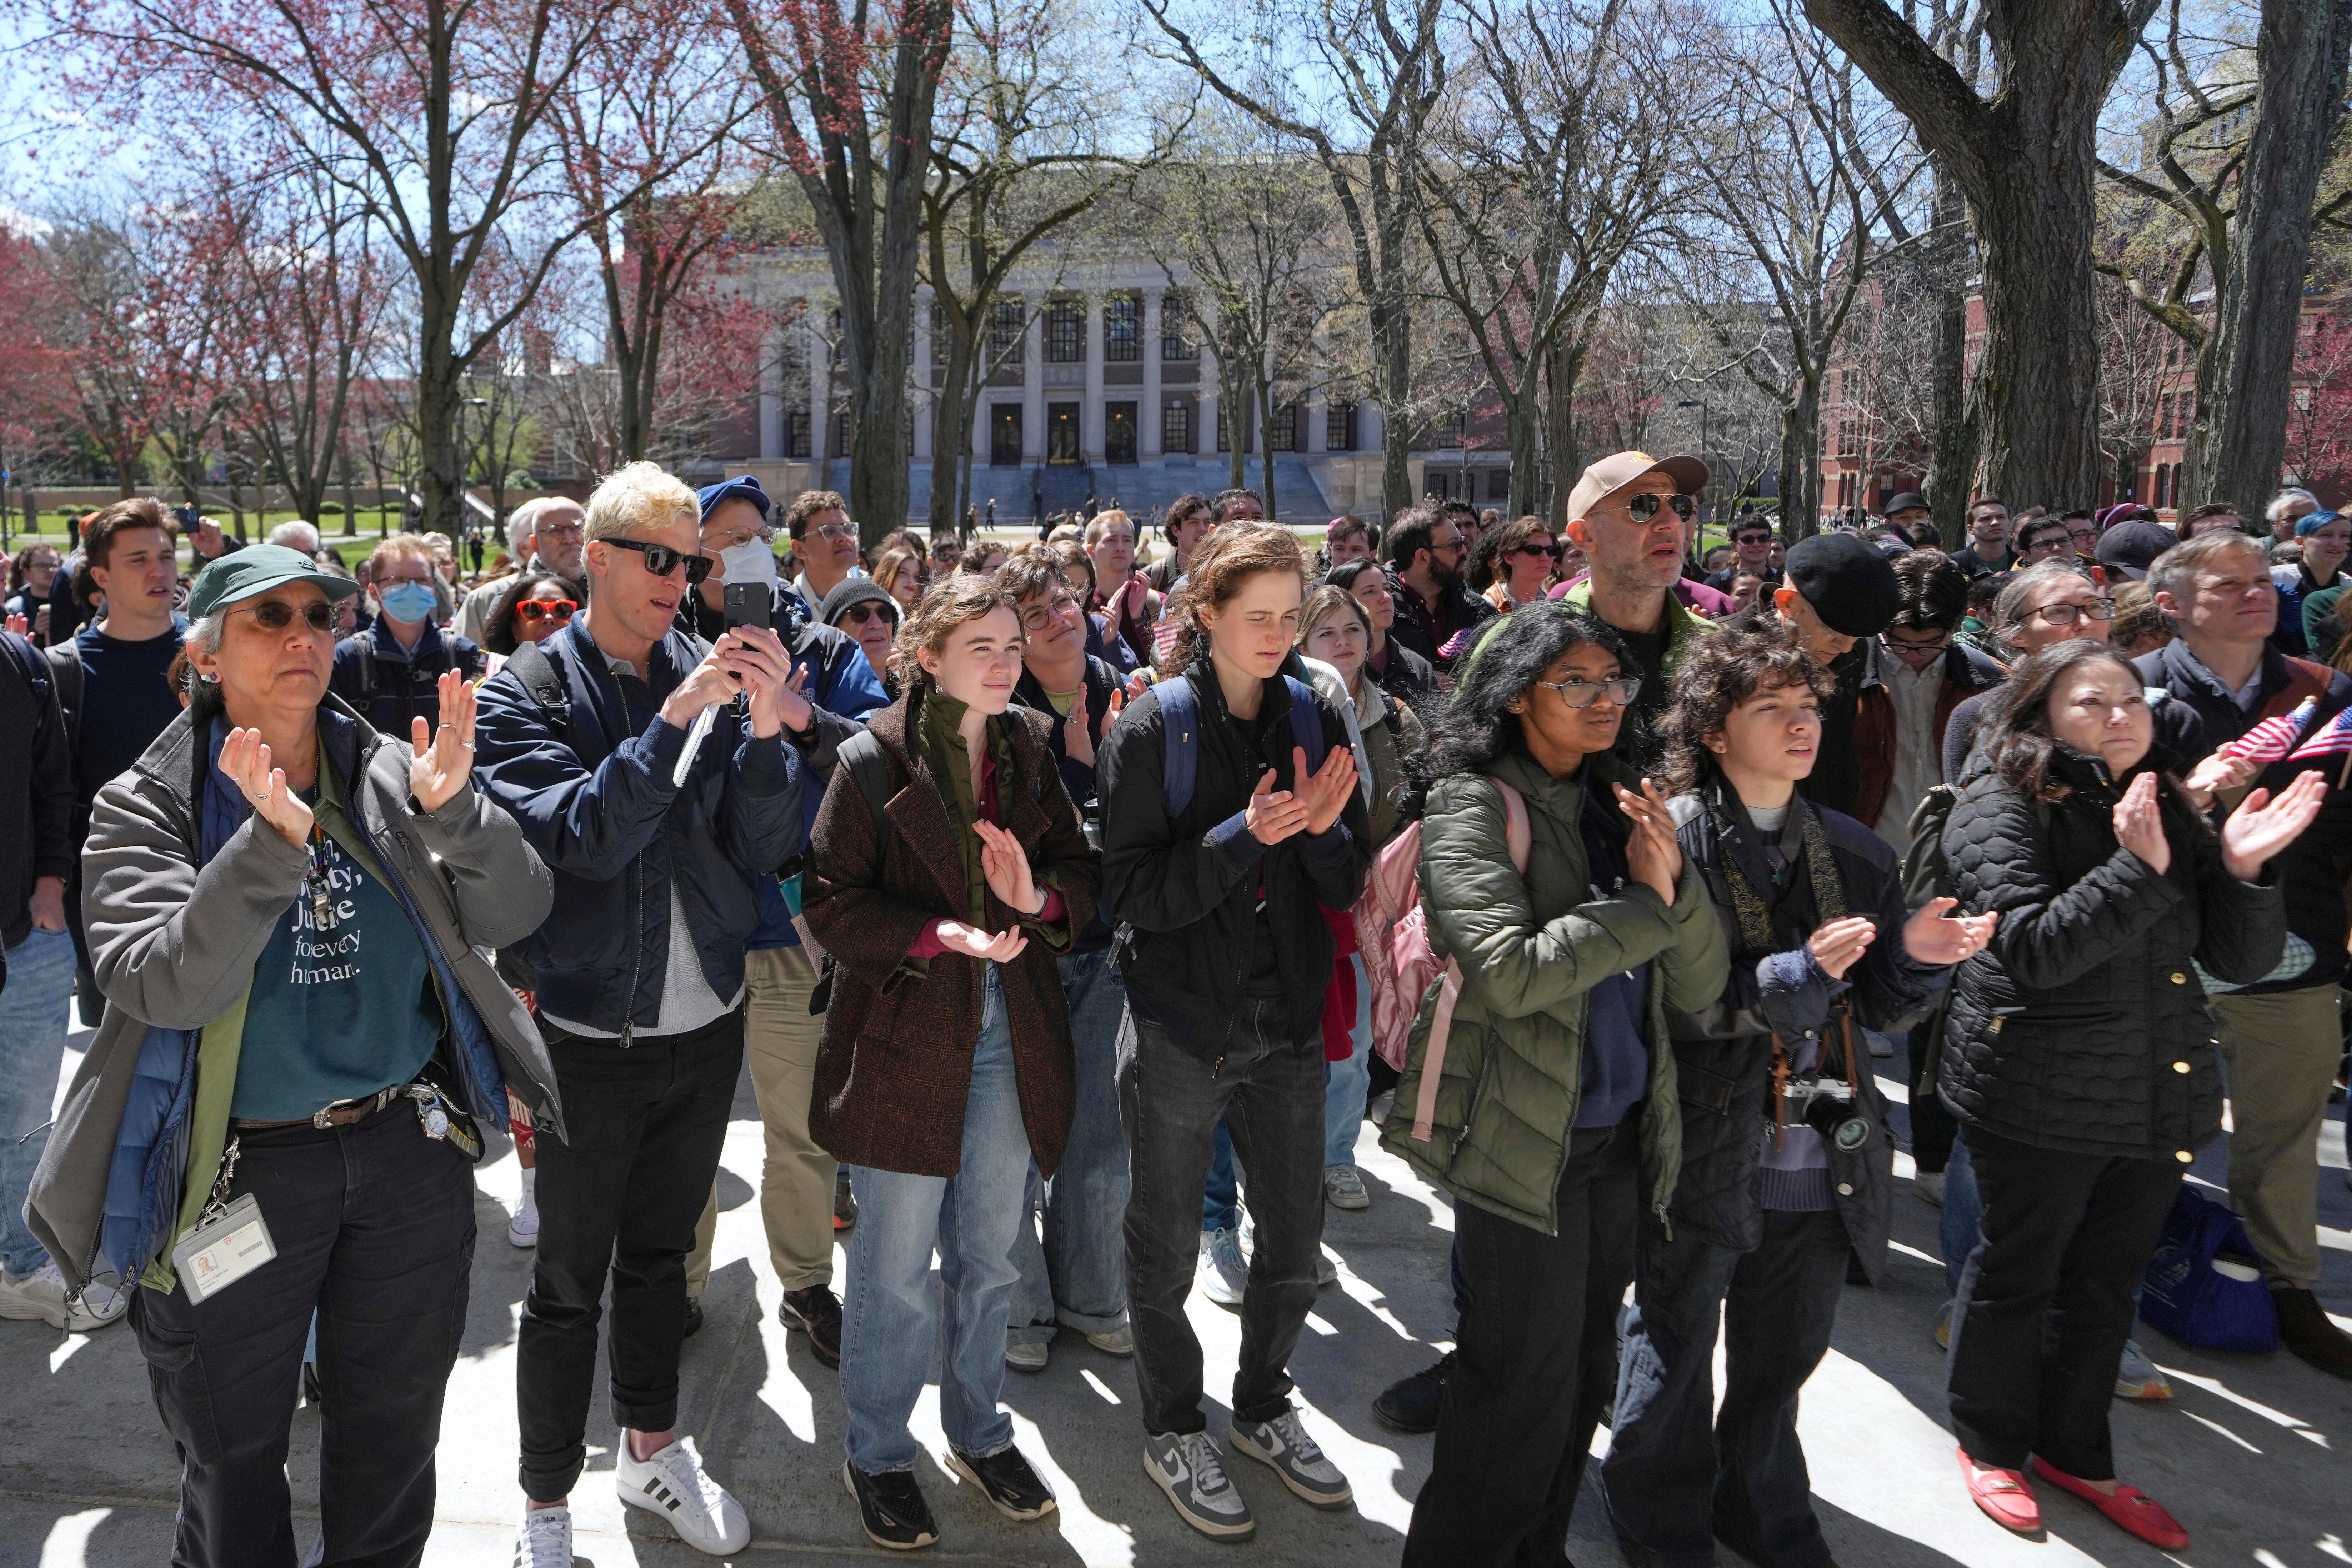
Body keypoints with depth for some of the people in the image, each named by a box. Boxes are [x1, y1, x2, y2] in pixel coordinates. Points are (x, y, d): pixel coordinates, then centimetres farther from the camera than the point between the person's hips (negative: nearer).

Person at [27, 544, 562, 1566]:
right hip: (236, 1172, -2)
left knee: (394, 1433, 19)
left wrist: (453, 811, -26)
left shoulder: (390, 776, -1)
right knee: (232, 1454, 15)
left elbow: (514, 916, -9)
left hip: (408, 1147, 3)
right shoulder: (148, 807, -8)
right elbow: (162, 985, -22)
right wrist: (272, 844, -33)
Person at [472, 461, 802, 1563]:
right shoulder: (528, 691, -8)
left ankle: (651, 1448, 41)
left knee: (661, 1256, 21)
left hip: (706, 1025, 4)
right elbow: (579, 837, -21)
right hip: (590, 1036, -4)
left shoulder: (709, 677, 0)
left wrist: (765, 728, -20)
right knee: (569, 1286, 9)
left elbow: (767, 850, -4)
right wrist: (674, 721, -29)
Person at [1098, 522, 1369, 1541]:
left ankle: (1263, 1407, 39)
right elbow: (1133, 893, -15)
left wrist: (1323, 831, -19)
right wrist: (1243, 835, -27)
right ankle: (1172, 1430, 32)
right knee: (1167, 1249, 11)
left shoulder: (1313, 720, 3)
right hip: (1181, 1026, -4)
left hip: (1288, 1023, 4)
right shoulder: (1151, 729, -10)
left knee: (1296, 1243, 15)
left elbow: (1348, 889, 3)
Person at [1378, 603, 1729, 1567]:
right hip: (1522, 1144, -7)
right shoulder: (1474, 804, -11)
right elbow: (1508, 972, -25)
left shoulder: (1616, 807, 9)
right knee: (1526, 1389, 3)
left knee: (1583, 1378, 19)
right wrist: (1644, 906, -16)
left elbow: (1698, 989, 4)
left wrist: (1676, 879, -14)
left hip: (1618, 1140, 7)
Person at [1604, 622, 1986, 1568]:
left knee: (1785, 1353, 21)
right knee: (1675, 1351, 13)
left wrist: (1916, 955, -9)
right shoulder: (1672, 838, -12)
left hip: (1826, 1159, 5)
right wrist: (1798, 974, -25)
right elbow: (1666, 1000, -17)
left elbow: (1876, 1007, 10)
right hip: (1704, 1148, -5)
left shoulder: (1854, 852, 8)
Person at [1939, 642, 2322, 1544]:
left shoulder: (2168, 809, 9)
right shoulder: (2001, 806, -11)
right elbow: (2034, 949, -22)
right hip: (2041, 1099, -6)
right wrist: (2137, 871, -28)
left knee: (2109, 1281, 18)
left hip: (2161, 1095, 7)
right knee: (2017, 1273, 10)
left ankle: (2075, 1451, 36)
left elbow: (2242, 961, 7)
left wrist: (2242, 869, -10)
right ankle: (1991, 1443, 31)